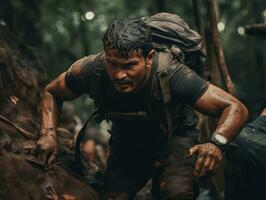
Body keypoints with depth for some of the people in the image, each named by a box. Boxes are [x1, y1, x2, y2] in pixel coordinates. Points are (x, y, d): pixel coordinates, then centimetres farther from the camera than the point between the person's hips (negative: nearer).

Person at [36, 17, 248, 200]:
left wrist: (216, 144, -54)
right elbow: (52, 92, -5)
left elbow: (236, 108, -35)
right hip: (127, 143, 4)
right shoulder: (92, 70, -28)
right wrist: (49, 133, -22)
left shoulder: (170, 74, -37)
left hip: (174, 136, -3)